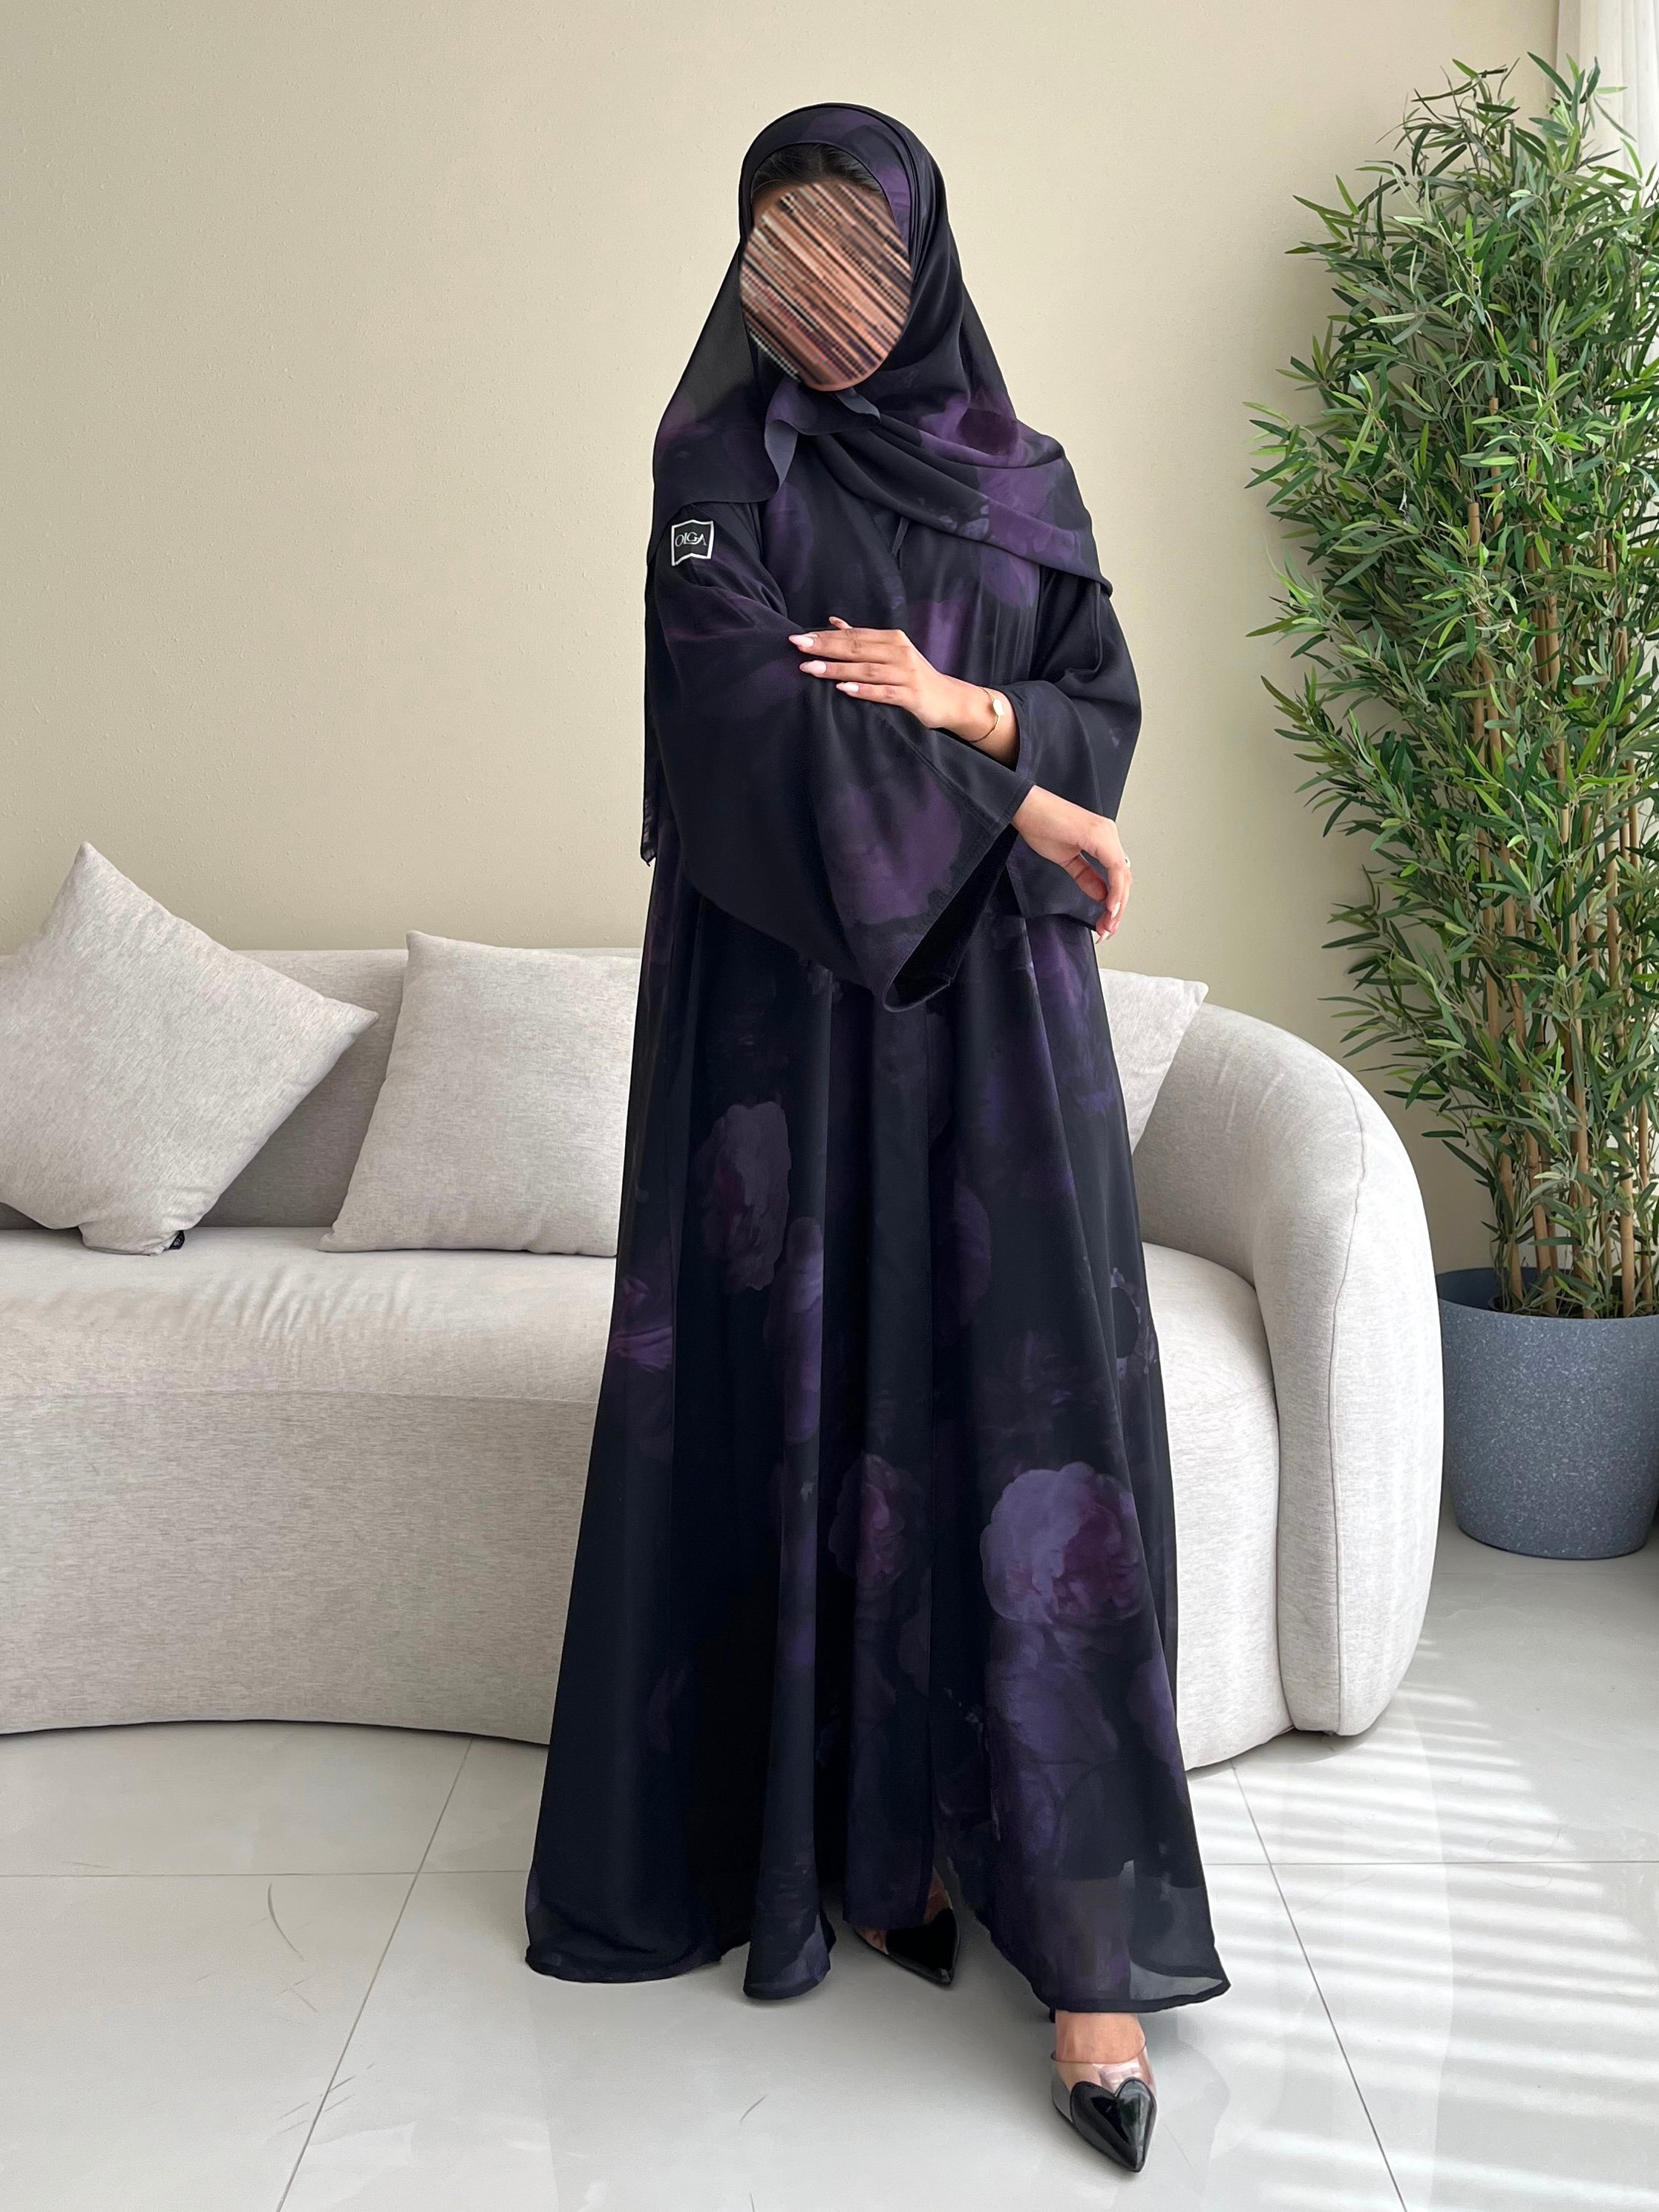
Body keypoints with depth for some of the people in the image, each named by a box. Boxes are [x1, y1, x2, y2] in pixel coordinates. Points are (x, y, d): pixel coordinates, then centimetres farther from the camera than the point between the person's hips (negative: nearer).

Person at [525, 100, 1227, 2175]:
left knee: (1023, 1396, -7)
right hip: (791, 984, -1)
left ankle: (1078, 1924, -2)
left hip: (992, 990, 2)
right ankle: (852, 1827, 16)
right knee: (808, 1396, -1)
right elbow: (739, 705, -10)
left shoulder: (1027, 479, 15)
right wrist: (1012, 806, -11)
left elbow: (1108, 711, 11)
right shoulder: (723, 460, 5)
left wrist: (963, 705, -10)